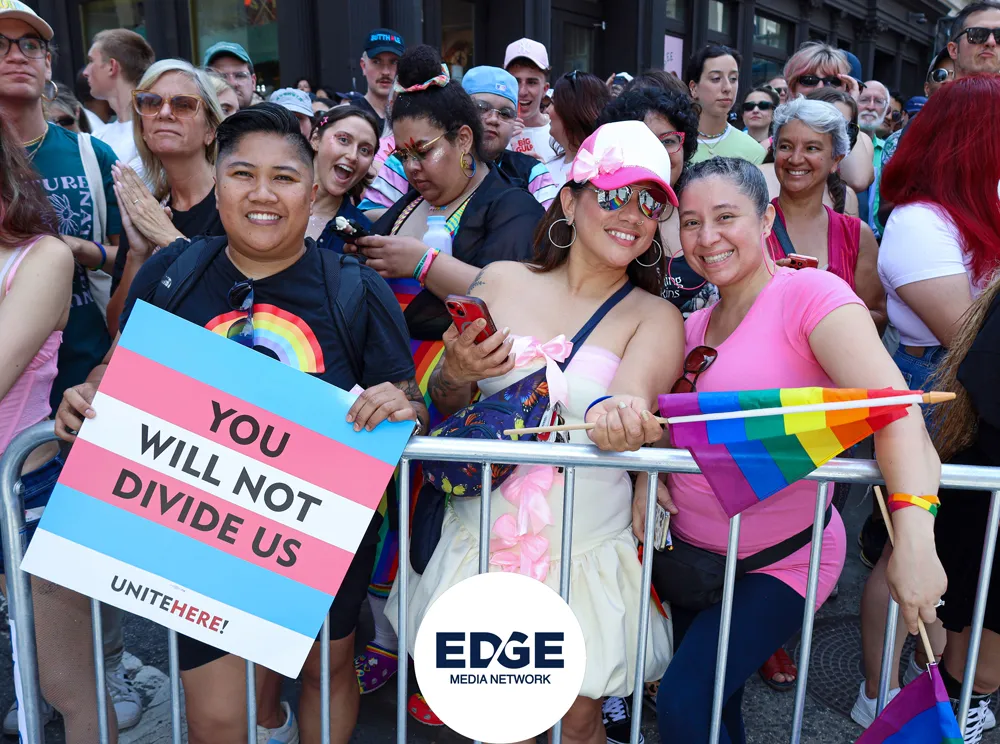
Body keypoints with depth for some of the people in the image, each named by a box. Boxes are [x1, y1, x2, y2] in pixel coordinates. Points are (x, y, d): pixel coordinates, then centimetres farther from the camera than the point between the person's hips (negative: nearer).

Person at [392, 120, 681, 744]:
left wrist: (616, 411, -46)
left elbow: (635, 389, -23)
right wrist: (455, 376, -16)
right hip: (479, 530, 1)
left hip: (586, 548, -1)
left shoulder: (655, 317, -2)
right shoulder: (502, 281, 1)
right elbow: (443, 406, 7)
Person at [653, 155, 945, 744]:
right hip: (688, 551, 6)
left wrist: (914, 536, -43)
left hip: (780, 562, -6)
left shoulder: (808, 293, -17)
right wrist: (647, 470, -10)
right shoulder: (693, 326, 4)